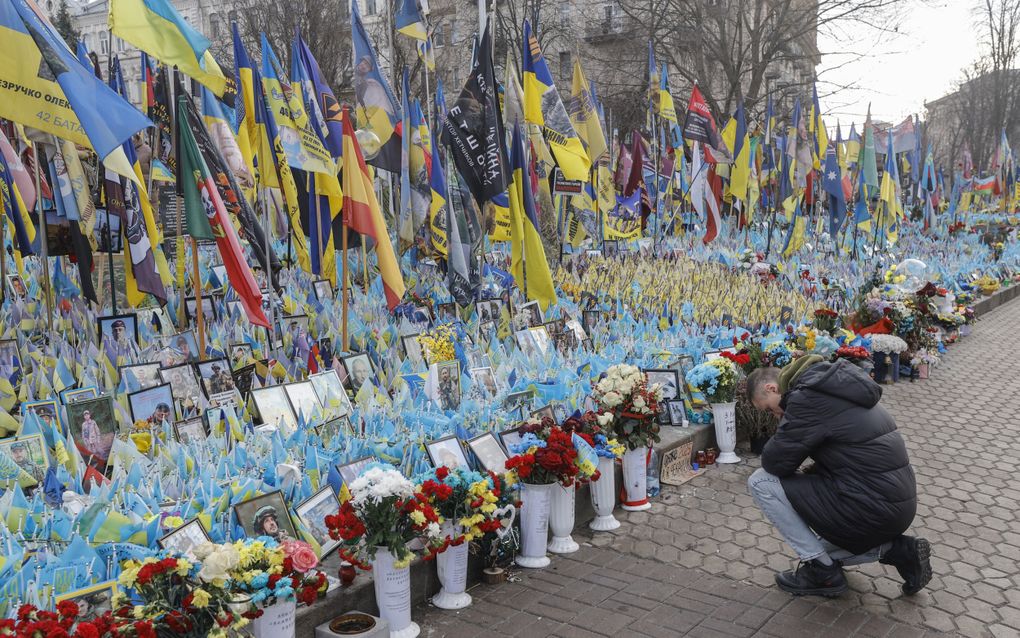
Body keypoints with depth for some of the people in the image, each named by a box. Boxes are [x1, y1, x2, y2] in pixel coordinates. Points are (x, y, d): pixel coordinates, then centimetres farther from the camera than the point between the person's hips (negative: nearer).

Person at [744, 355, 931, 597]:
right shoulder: (832, 384, 13)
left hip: (870, 508, -10)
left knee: (760, 482, -5)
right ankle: (898, 550, 15)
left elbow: (774, 462, -16)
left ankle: (822, 572, 3)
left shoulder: (807, 397, -17)